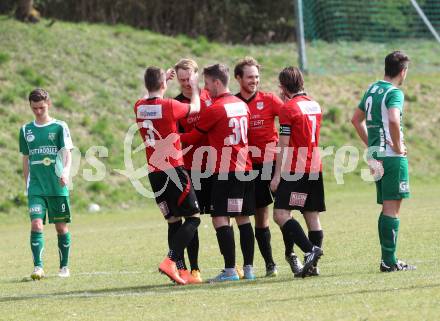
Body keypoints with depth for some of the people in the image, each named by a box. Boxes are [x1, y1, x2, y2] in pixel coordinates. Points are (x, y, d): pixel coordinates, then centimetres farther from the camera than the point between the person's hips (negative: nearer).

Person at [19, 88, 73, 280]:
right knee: (36, 224, -14)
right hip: (36, 187, 2)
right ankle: (38, 267, -17)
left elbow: (67, 153, -7)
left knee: (61, 227, 4)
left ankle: (64, 267, 17)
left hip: (58, 187, -2)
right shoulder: (26, 130, 11)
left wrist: (66, 172, -26)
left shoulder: (59, 127, 1)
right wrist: (27, 185, 17)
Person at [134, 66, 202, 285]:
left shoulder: (139, 107, 3)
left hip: (154, 174, 6)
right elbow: (195, 108, 7)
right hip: (174, 171, -6)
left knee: (173, 221, 13)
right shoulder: (169, 106, -13)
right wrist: (194, 87, 24)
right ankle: (171, 260, -16)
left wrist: (161, 81, 37)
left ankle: (180, 270, 8)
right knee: (193, 218, 2)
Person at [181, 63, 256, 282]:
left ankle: (230, 270, -13)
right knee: (243, 218, 11)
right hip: (246, 169, 8)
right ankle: (249, 268, 10)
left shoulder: (214, 109, -10)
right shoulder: (242, 105, 13)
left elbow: (193, 137, -1)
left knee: (220, 218, -7)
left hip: (225, 172, -8)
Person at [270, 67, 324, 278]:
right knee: (312, 216, 7)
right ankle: (312, 265, 5)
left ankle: (310, 249, -25)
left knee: (281, 214, -11)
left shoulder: (288, 108, -8)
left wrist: (277, 175, -9)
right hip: (316, 168, 8)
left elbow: (284, 145, -11)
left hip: (295, 169, -8)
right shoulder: (315, 106, 14)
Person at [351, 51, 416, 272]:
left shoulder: (372, 89, 14)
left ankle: (388, 259, 15)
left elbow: (356, 119, 24)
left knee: (387, 208, 13)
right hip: (392, 157, -8)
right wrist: (398, 146, -17)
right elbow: (393, 120, -30)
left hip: (376, 156, 8)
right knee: (392, 208, -6)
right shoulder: (394, 93, -12)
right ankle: (389, 261, -7)